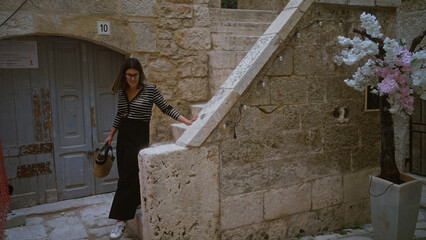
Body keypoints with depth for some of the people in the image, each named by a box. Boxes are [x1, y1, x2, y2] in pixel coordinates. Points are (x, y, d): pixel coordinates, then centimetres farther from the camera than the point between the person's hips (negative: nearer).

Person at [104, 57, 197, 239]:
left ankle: (122, 220, -3)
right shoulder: (121, 91, 6)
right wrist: (111, 135, 23)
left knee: (127, 178, -9)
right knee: (125, 175, 11)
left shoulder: (150, 89, -9)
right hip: (123, 135, 6)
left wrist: (186, 121, -12)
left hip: (139, 135, -6)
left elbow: (166, 108, -4)